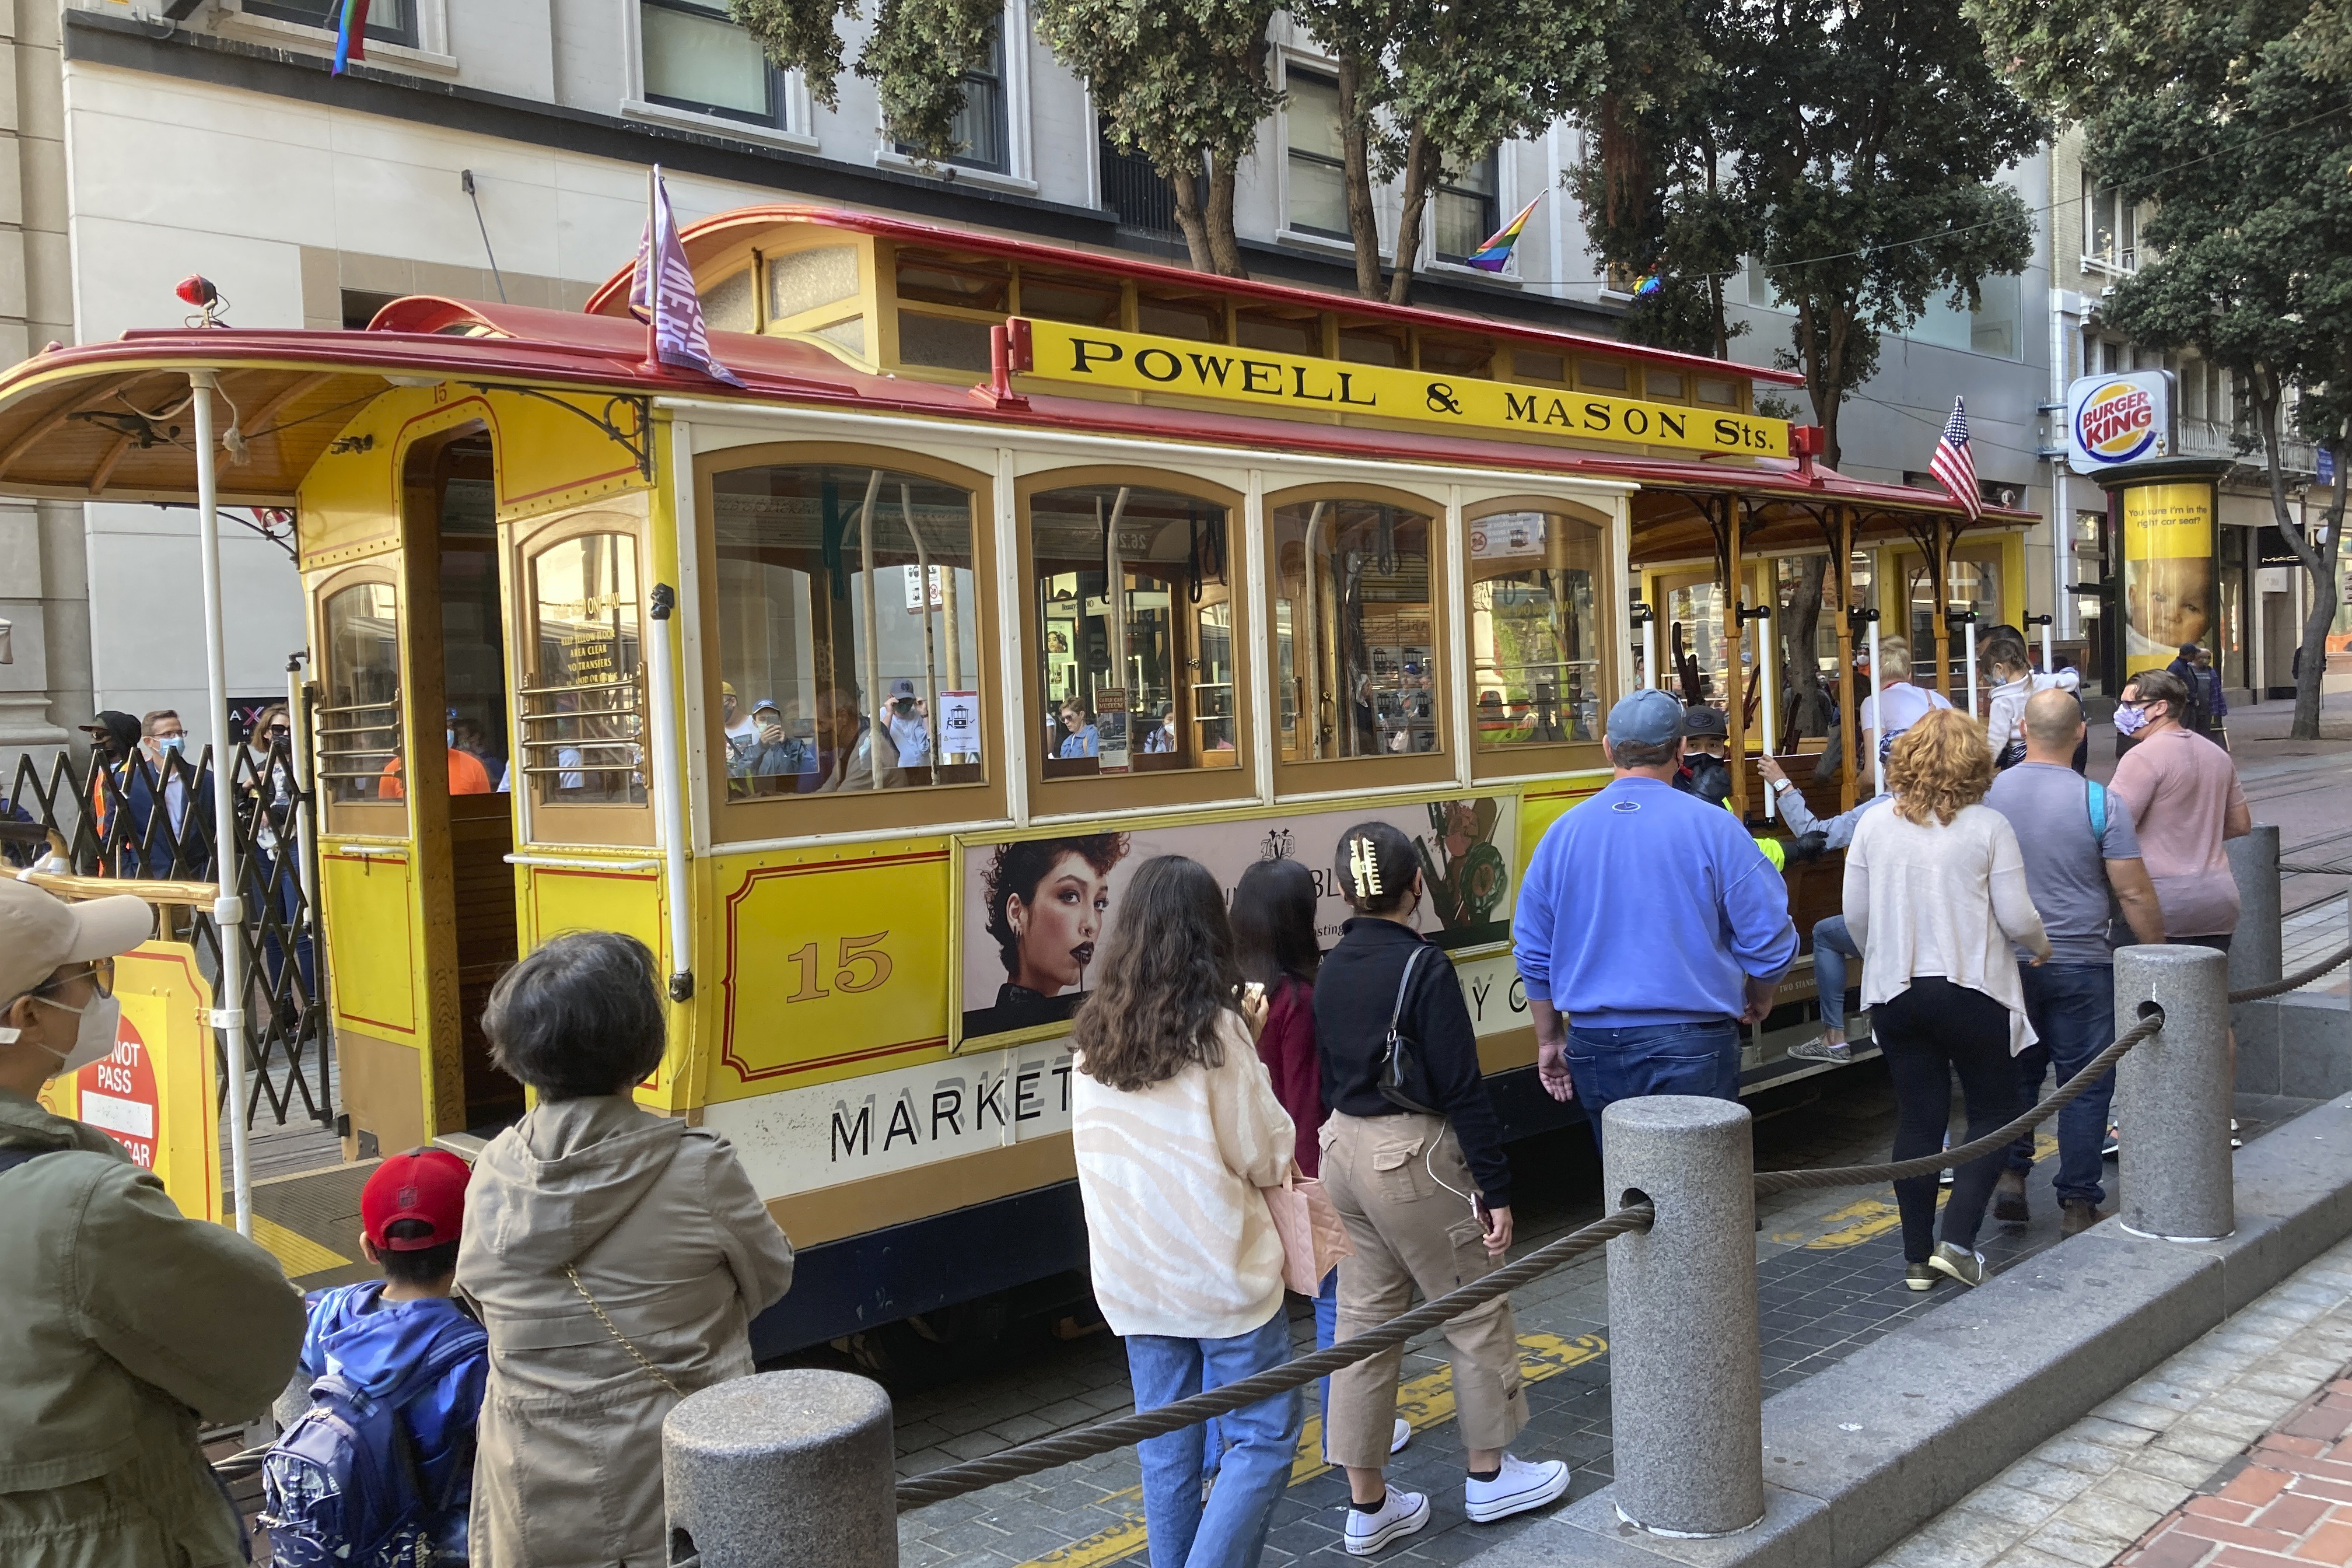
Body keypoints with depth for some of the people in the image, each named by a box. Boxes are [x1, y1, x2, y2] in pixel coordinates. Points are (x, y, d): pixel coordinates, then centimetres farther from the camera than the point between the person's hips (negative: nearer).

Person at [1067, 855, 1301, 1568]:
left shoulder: (1094, 1034, 1)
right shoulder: (1215, 1030, -14)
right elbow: (1266, 1155, -9)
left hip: (1132, 1275, 5)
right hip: (1222, 1270, -5)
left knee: (1167, 1449, 15)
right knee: (1263, 1440, 7)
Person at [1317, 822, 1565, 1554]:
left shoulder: (1331, 969, 2)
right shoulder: (1423, 966, -17)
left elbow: (1323, 1075, 9)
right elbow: (1463, 1089, -17)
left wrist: (1342, 1143, 19)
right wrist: (1496, 1189, -11)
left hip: (1343, 1150, 7)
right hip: (1414, 1157, -7)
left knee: (1365, 1321, 13)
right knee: (1477, 1312, 13)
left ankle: (1367, 1505, 21)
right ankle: (1490, 1474, 28)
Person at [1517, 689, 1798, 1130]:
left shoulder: (1562, 833, 2)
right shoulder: (1713, 828, -8)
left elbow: (1533, 953, 8)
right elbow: (1768, 939, -5)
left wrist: (1550, 1040, 19)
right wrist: (1759, 1000, 16)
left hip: (1595, 1044, 4)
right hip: (1692, 1042, -3)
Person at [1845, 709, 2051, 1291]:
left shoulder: (1874, 826, 0)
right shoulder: (1988, 827, -8)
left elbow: (1855, 916, 4)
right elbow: (2017, 919, -7)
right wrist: (2042, 945, 15)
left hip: (1895, 994, 3)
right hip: (1972, 991, -3)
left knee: (1917, 1119, 10)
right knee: (1992, 1112, 12)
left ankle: (1918, 1257, 14)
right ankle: (1957, 1240, 1)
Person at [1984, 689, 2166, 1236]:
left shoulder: (1987, 795, -2)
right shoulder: (2101, 802, -11)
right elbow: (2134, 894, -10)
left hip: (2006, 961, 3)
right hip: (2081, 965, -3)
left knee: (2016, 1069, 19)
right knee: (2085, 1083, 7)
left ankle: (2009, 1174, 12)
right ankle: (2077, 1204, 11)